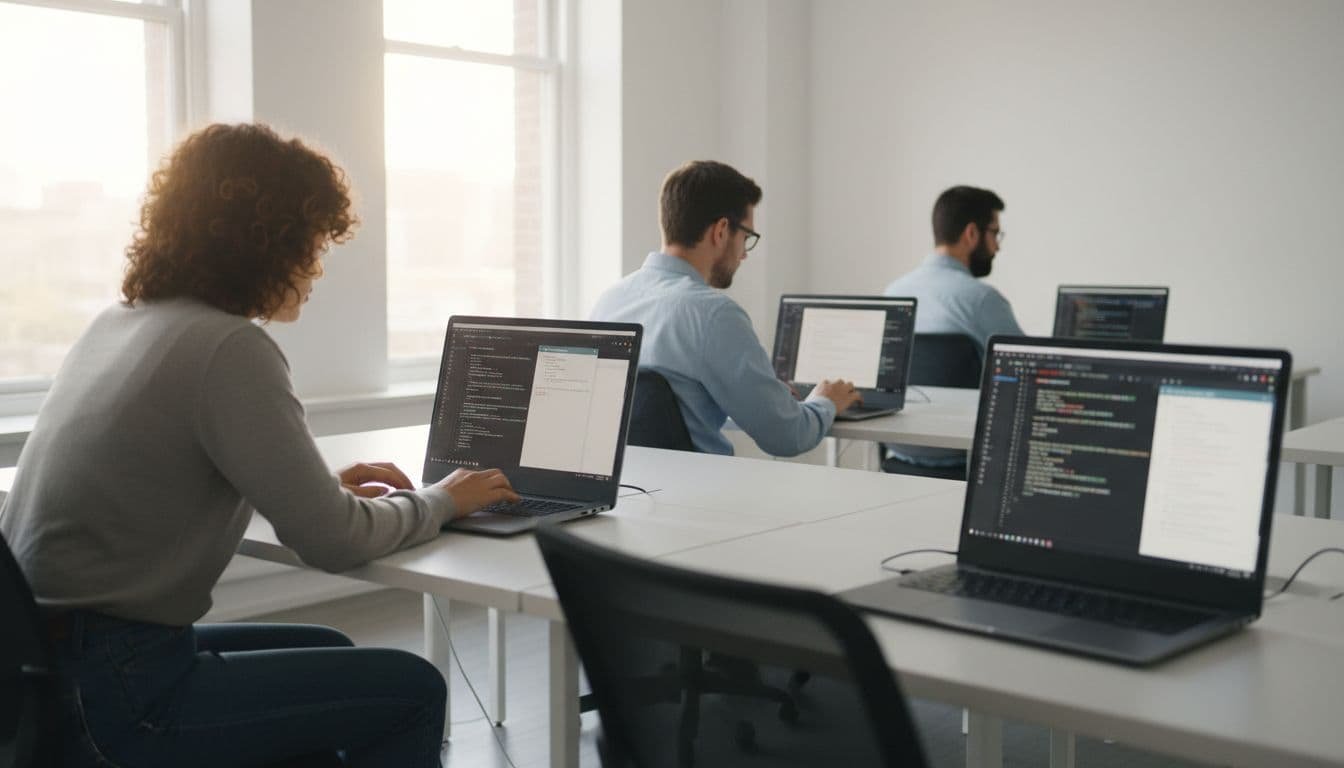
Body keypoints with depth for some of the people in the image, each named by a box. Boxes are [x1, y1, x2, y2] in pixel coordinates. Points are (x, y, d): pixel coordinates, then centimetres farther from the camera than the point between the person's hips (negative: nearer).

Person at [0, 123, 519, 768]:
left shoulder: (119, 323, 8)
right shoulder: (229, 349, -18)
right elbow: (333, 543, -16)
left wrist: (327, 487, 14)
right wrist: (440, 501, 2)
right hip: (105, 694, -9)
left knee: (329, 653, 24)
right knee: (412, 690, 0)